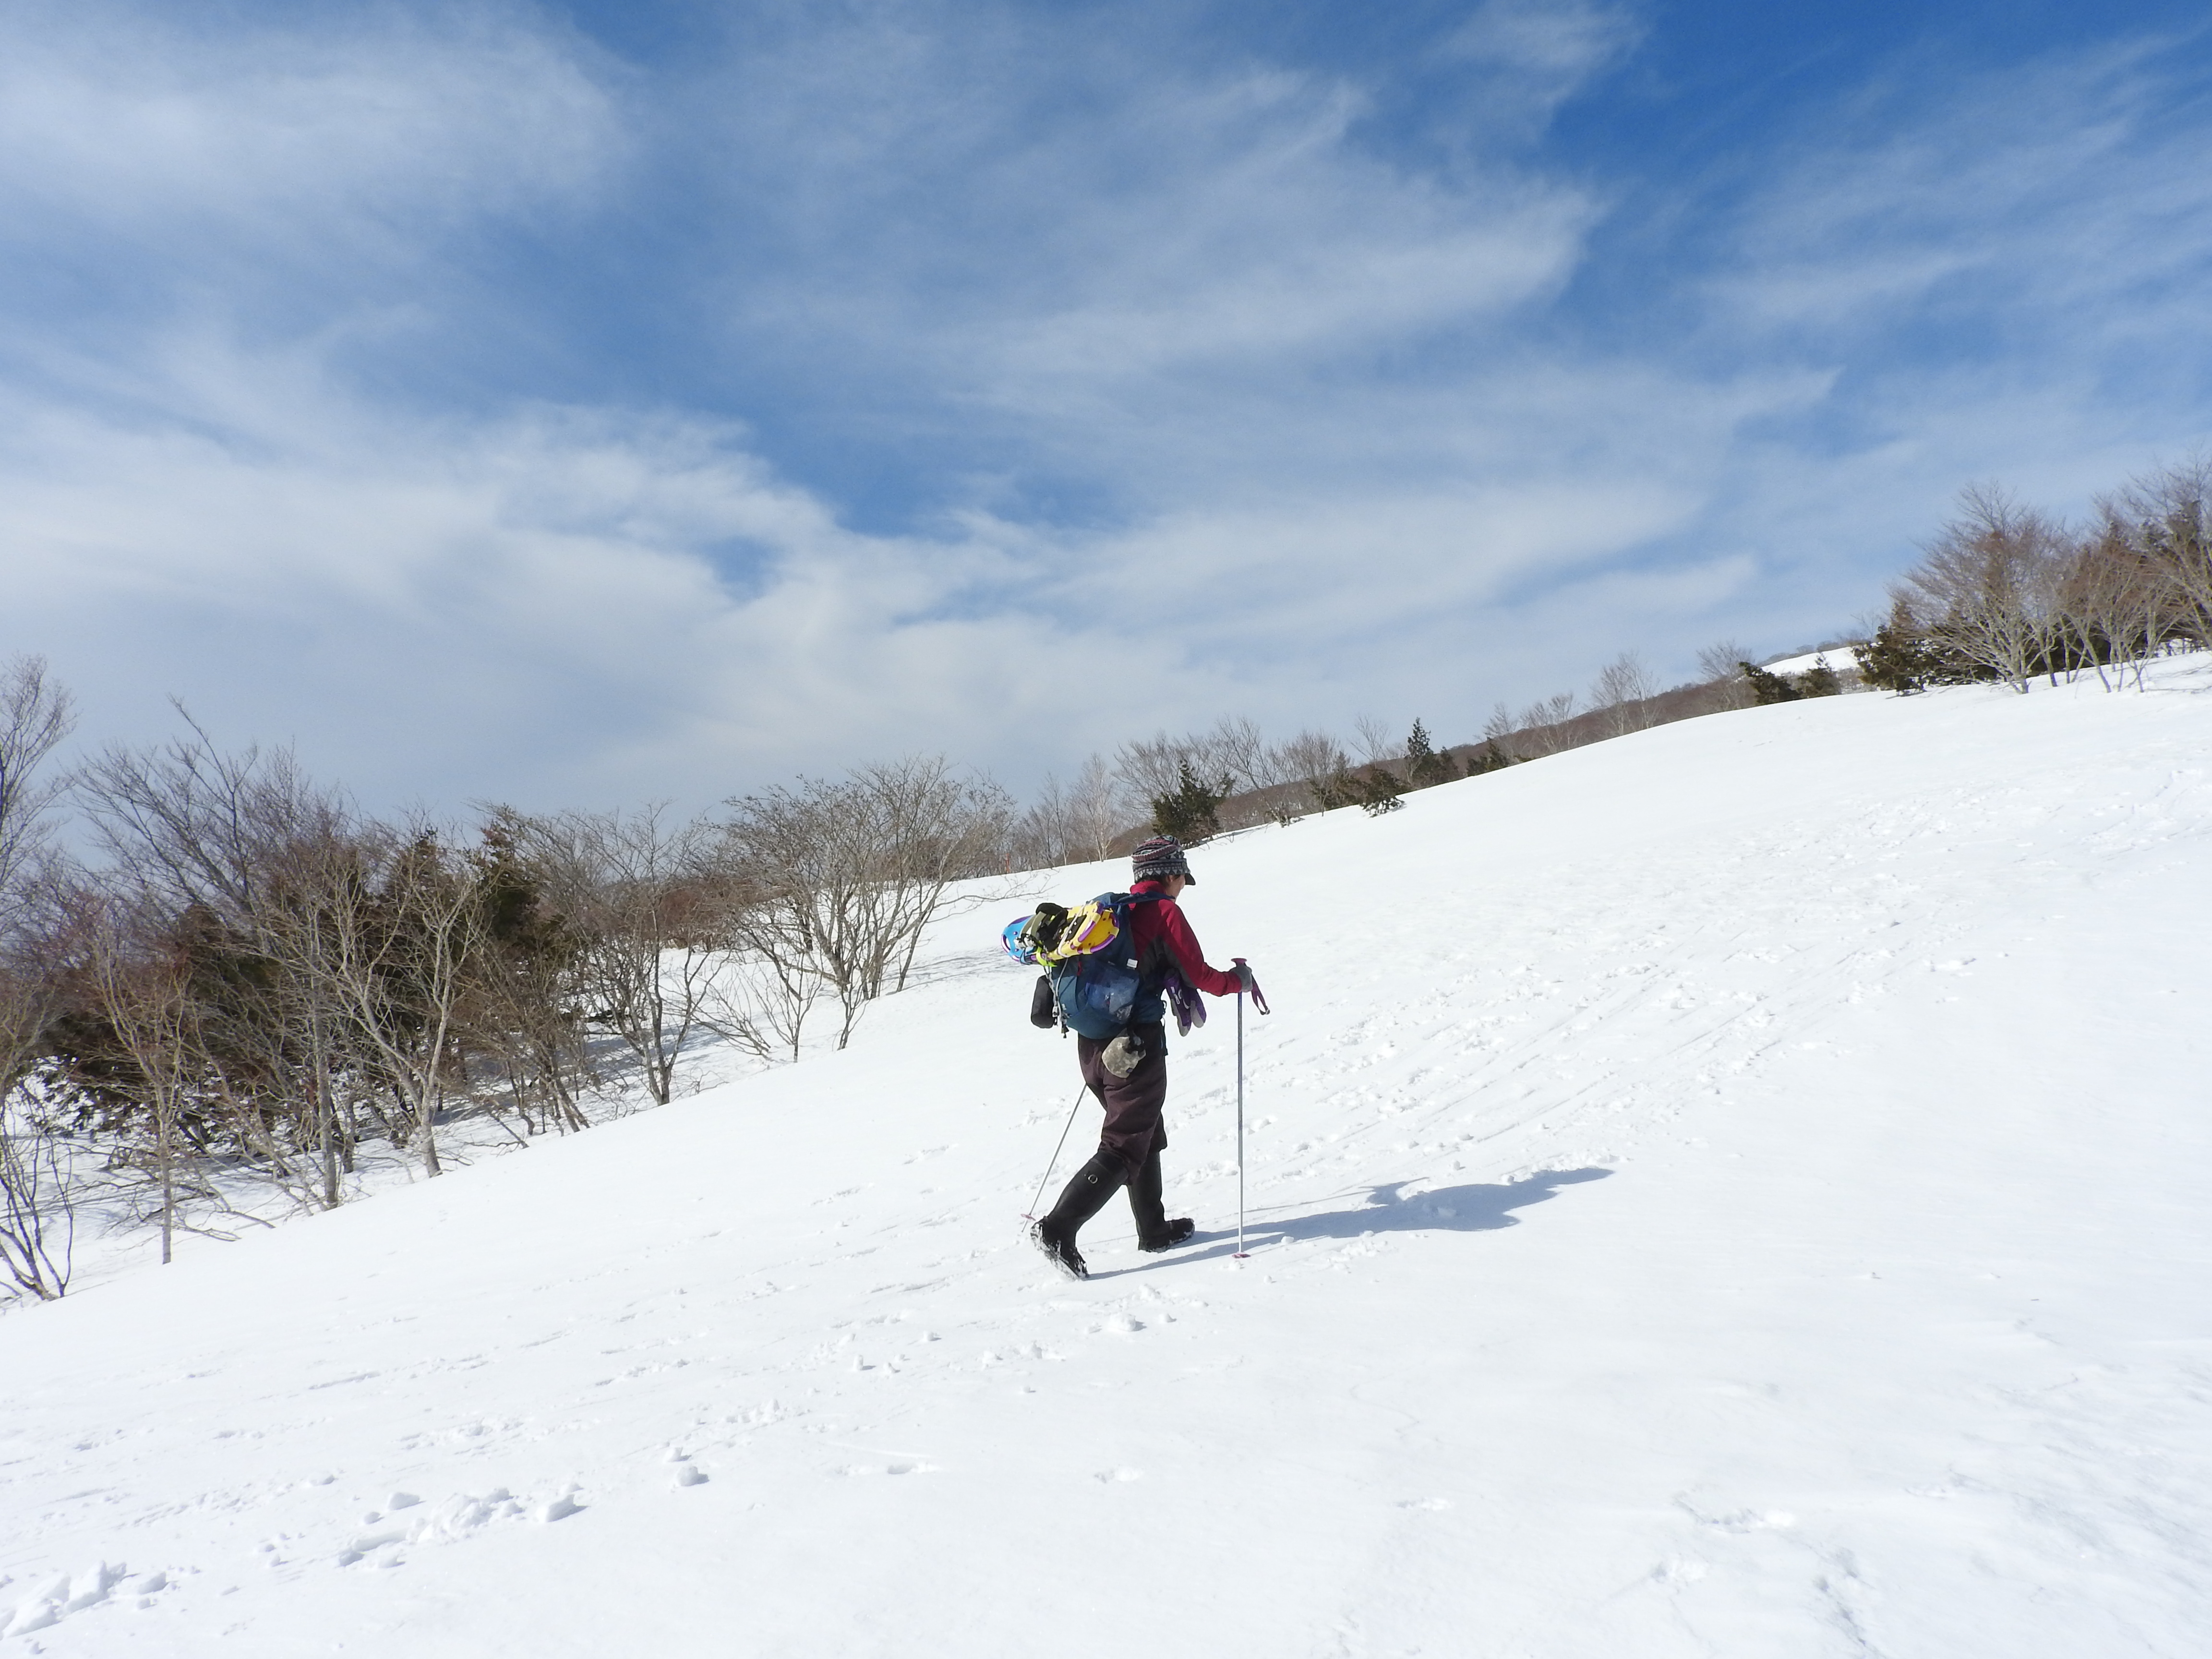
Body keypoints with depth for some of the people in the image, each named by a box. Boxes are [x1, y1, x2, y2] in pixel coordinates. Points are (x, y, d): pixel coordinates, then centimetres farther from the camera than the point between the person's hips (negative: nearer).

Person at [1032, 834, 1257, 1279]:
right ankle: (1058, 1229, -10)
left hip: (1092, 1043, 8)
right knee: (1124, 1149, -1)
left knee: (1146, 1135, 21)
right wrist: (1239, 980, 13)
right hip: (1137, 1046, -8)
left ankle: (1155, 1230, 30)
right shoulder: (1165, 912, -8)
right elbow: (1200, 976, -7)